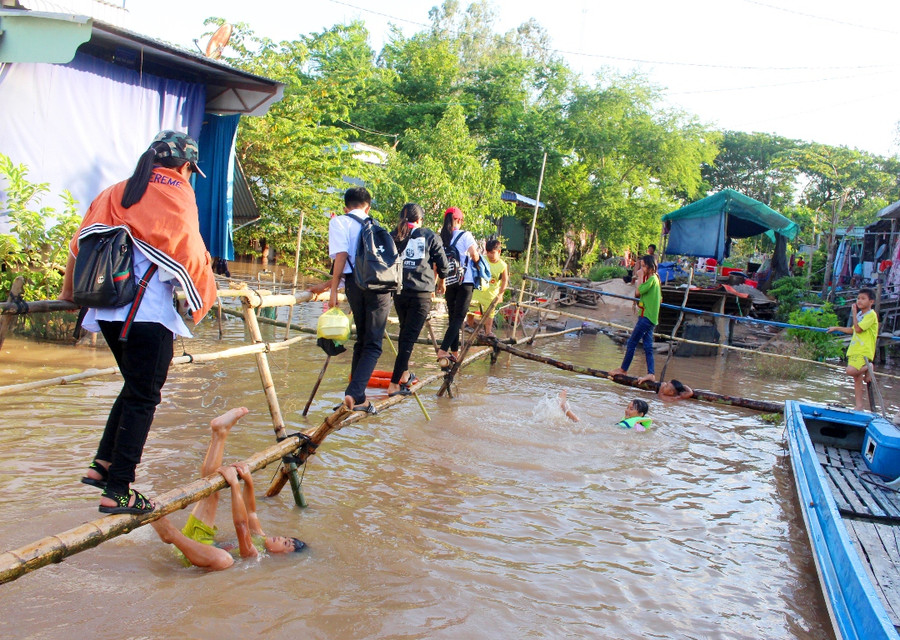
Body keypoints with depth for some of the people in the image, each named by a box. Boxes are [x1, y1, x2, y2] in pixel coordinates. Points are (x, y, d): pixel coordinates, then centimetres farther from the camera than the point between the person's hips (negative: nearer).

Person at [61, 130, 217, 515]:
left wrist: (68, 291, 30)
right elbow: (191, 254, -8)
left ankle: (102, 465, 19)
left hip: (106, 310, 7)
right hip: (148, 313, -7)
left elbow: (79, 243, 18)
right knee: (142, 398, 0)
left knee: (135, 386, 21)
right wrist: (205, 298, 7)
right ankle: (117, 492, 1)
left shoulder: (116, 193, 15)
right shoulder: (177, 196, -4)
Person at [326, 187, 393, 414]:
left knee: (362, 340, 13)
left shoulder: (340, 222, 9)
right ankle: (354, 393, -16)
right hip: (381, 284, 1)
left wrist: (333, 290, -5)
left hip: (356, 283, -1)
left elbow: (341, 255, -5)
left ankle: (357, 397, 14)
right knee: (373, 344, -1)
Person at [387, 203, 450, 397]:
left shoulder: (394, 236, 9)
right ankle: (394, 384, -8)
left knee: (405, 332, 23)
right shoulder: (429, 236, 3)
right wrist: (440, 276, 26)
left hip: (399, 292, 4)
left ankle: (404, 374, 32)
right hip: (421, 293, -4)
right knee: (409, 337, -3)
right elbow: (443, 265, 5)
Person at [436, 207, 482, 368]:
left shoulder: (441, 238, 4)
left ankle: (454, 352, 18)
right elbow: (475, 257, -9)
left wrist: (439, 281, 10)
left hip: (448, 282, 4)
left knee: (452, 317, 14)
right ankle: (443, 350, -20)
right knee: (459, 317, -5)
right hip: (465, 281, -4)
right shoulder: (465, 236, -7)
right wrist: (478, 252, 13)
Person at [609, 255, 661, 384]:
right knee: (648, 346, 6)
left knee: (632, 342, -2)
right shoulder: (653, 279, 17)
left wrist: (640, 277, -9)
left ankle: (623, 369, 5)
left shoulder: (652, 279, -13)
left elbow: (638, 291, -19)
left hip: (647, 316, -10)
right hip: (650, 317, 10)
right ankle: (651, 374, 2)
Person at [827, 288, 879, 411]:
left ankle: (867, 369, 2)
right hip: (854, 350, 8)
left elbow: (858, 329, -19)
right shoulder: (860, 314, 17)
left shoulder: (871, 315, -10)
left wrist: (854, 313, -11)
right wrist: (836, 328, 32)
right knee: (857, 379, 7)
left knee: (851, 370, -27)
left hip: (864, 350, -8)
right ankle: (860, 405, 10)